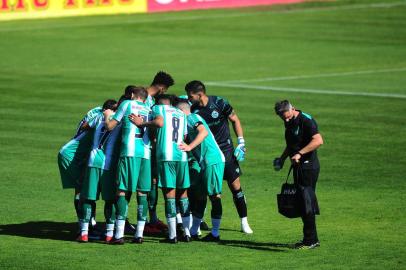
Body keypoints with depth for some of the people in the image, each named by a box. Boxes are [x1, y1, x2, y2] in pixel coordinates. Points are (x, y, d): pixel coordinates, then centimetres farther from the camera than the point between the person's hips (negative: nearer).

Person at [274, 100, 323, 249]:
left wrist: (299, 154, -26)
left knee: (307, 202, -8)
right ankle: (310, 239, 16)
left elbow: (318, 141, -25)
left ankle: (310, 240, -4)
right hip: (298, 166, 9)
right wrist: (282, 158, 18)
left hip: (308, 166, -9)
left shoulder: (306, 120, -15)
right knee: (302, 203, 11)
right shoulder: (289, 123, 13)